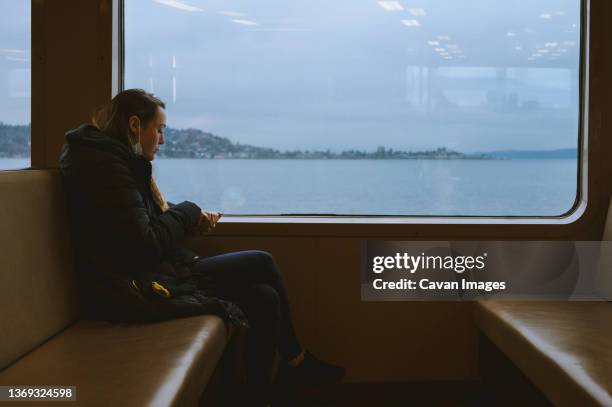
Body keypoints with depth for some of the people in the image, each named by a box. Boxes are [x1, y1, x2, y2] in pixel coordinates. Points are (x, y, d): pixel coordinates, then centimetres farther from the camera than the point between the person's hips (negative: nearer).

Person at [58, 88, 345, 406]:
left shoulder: (118, 160, 16)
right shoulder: (107, 165, -17)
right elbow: (145, 246, -23)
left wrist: (191, 221, 4)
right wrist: (187, 211, -6)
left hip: (147, 276, 10)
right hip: (138, 290, -10)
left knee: (264, 299, 1)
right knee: (261, 263, -4)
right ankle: (296, 361, 14)